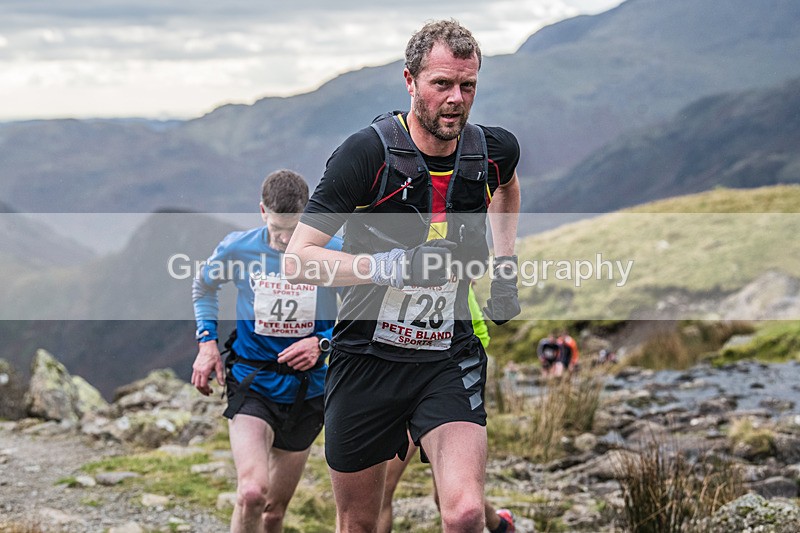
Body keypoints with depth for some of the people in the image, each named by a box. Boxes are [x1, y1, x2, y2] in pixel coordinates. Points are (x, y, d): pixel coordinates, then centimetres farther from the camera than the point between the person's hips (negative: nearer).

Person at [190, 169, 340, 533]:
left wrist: (322, 343, -14)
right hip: (252, 384, -1)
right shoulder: (237, 249, -8)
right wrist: (207, 341, 2)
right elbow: (203, 287, 14)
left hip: (306, 391, 2)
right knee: (252, 493, -25)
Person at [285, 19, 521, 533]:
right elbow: (297, 259, -16)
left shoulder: (494, 151, -3)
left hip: (450, 360, 1)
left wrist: (505, 269, 16)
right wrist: (391, 266, -27)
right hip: (367, 360, -1)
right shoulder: (368, 152, -15)